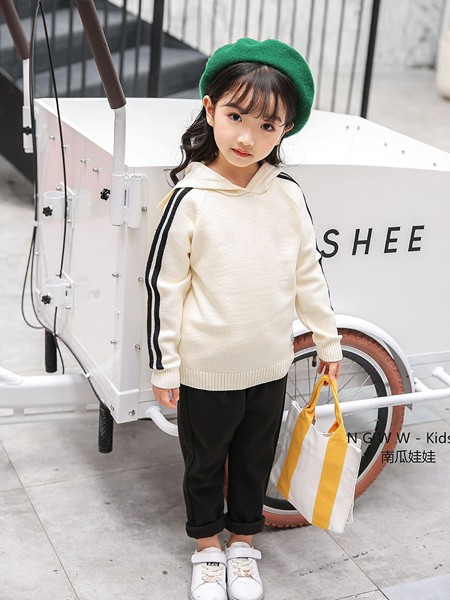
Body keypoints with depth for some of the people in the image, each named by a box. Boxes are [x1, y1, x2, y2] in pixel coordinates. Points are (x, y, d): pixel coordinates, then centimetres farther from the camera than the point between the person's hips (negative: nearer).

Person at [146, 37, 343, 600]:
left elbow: (309, 274, 5)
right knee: (205, 462, 18)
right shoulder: (190, 199, -17)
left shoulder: (288, 195, -6)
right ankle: (207, 546, 41)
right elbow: (162, 284, -11)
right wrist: (163, 366, -8)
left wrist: (328, 341, 11)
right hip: (206, 369, -3)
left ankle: (243, 543, 44)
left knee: (255, 460, 21)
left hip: (270, 366, 3)